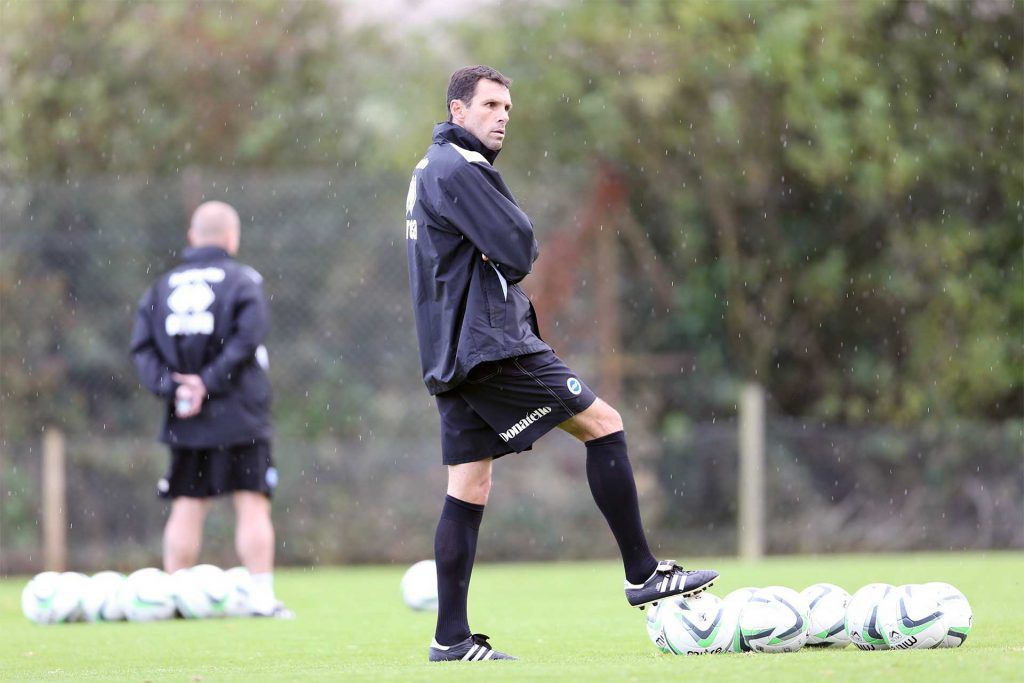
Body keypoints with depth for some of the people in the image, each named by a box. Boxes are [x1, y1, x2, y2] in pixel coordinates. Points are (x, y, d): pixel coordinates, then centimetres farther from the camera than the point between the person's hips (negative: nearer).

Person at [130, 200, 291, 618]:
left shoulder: (163, 286, 11)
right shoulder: (243, 281, -2)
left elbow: (142, 345, 1)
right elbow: (246, 339, -15)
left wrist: (169, 386, -7)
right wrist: (209, 383, -14)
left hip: (184, 421, 4)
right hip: (239, 416, -4)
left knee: (186, 507, 8)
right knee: (252, 505, -2)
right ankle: (261, 595, -7)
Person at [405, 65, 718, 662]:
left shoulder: (432, 170, 22)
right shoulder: (459, 169, -12)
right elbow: (519, 251, -17)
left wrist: (505, 250, 2)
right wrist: (517, 247, 5)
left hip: (452, 356, 10)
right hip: (492, 343, -10)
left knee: (469, 488, 7)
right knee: (604, 424, -5)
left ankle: (452, 638, 3)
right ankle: (643, 575, -3)